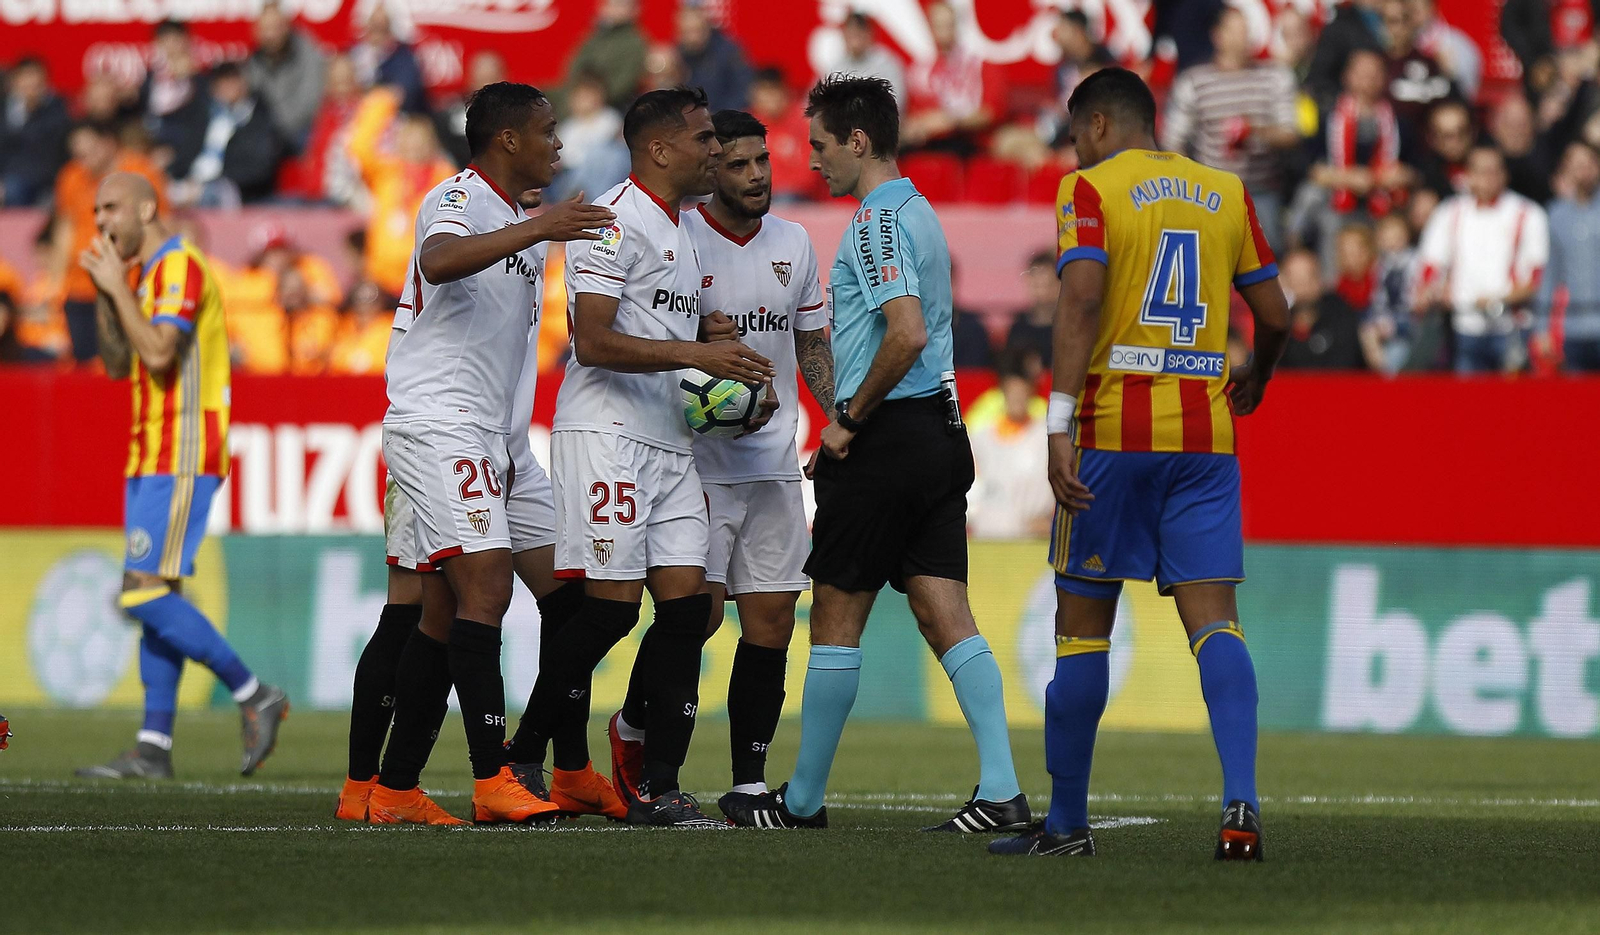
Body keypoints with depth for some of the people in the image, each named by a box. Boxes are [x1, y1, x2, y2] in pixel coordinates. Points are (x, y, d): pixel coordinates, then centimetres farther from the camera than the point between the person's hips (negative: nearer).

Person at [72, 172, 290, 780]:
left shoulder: (180, 266, -12)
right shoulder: (149, 274, 20)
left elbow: (158, 354, -23)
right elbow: (119, 366, 18)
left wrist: (118, 285, -15)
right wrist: (106, 293, 7)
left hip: (181, 459, -10)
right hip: (152, 457, 10)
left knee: (145, 592, -15)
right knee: (154, 596, 4)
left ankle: (253, 695, -9)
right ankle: (154, 748, 2)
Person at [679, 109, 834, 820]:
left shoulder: (793, 243, 11)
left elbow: (813, 346, 19)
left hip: (775, 464, 5)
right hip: (699, 461, -5)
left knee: (772, 620, 2)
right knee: (698, 610, -12)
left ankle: (749, 782, 9)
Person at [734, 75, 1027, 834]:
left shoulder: (877, 222, -13)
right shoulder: (920, 214, 17)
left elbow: (907, 332, -26)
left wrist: (849, 420, -16)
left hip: (886, 438, -9)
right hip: (940, 433, 9)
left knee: (836, 619, 1)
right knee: (946, 615, 3)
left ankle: (803, 800, 9)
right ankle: (1000, 790, -7)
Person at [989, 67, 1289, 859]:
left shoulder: (1089, 189, -1)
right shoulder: (1226, 193, 12)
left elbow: (1081, 297, -16)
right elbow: (1274, 315, 13)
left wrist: (1059, 421, -20)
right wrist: (1255, 378, 35)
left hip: (1114, 434, -3)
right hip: (1206, 433, 3)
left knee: (1082, 625, 7)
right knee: (1214, 618, -3)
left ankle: (1067, 821, 15)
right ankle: (1240, 801, -23)